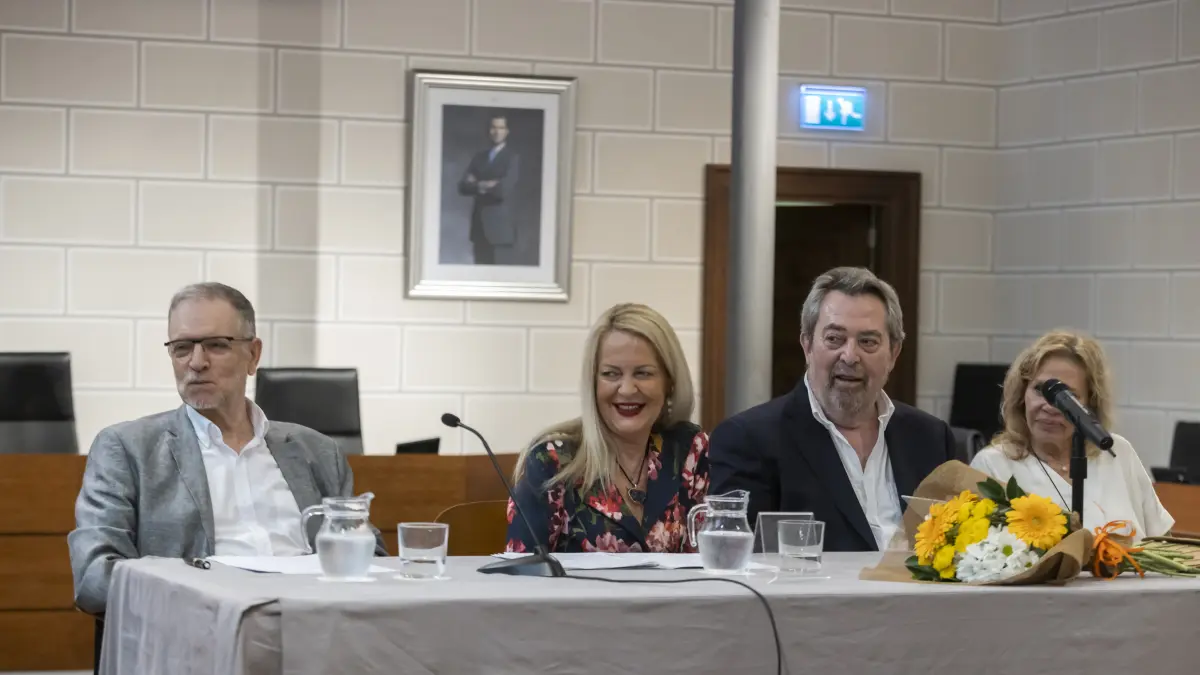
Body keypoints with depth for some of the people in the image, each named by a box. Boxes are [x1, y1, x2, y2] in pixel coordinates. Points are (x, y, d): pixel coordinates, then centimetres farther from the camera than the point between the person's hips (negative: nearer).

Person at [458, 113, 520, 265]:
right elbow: (463, 186, 5)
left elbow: (505, 189, -13)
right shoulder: (479, 157, 15)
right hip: (479, 225, 5)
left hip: (500, 225, -5)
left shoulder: (513, 157, -2)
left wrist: (478, 185, 0)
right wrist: (485, 186, -11)